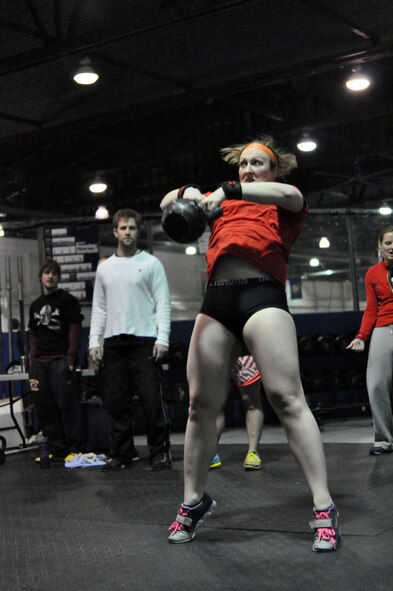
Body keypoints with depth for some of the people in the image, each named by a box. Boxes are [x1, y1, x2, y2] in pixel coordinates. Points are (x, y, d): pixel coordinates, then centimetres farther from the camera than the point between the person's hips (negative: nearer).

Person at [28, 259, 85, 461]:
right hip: (40, 362, 6)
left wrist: (70, 359, -11)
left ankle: (75, 448, -3)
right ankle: (56, 448, 13)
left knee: (67, 404, -9)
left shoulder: (67, 300, 2)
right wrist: (32, 361, 10)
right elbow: (33, 335, 20)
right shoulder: (35, 305, 18)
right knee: (45, 407, 5)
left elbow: (75, 330, -3)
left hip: (60, 361, -6)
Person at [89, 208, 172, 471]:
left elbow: (163, 304, -1)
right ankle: (122, 452, 14)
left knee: (152, 399, -6)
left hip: (144, 340, -4)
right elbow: (99, 307, 15)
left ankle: (160, 451, 3)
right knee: (117, 401, 6)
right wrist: (94, 341, 4)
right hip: (113, 342, 4)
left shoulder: (151, 263, 4)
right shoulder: (105, 267, 15)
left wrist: (162, 338, -12)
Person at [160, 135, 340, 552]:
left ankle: (324, 508, -9)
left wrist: (229, 191, -21)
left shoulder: (284, 203, 17)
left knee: (288, 399, -11)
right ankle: (193, 501, 17)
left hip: (262, 295, -4)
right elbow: (167, 203, 28)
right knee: (201, 405, 3)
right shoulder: (225, 200, 28)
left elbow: (289, 194, -7)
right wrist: (188, 193, 3)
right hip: (216, 301, 4)